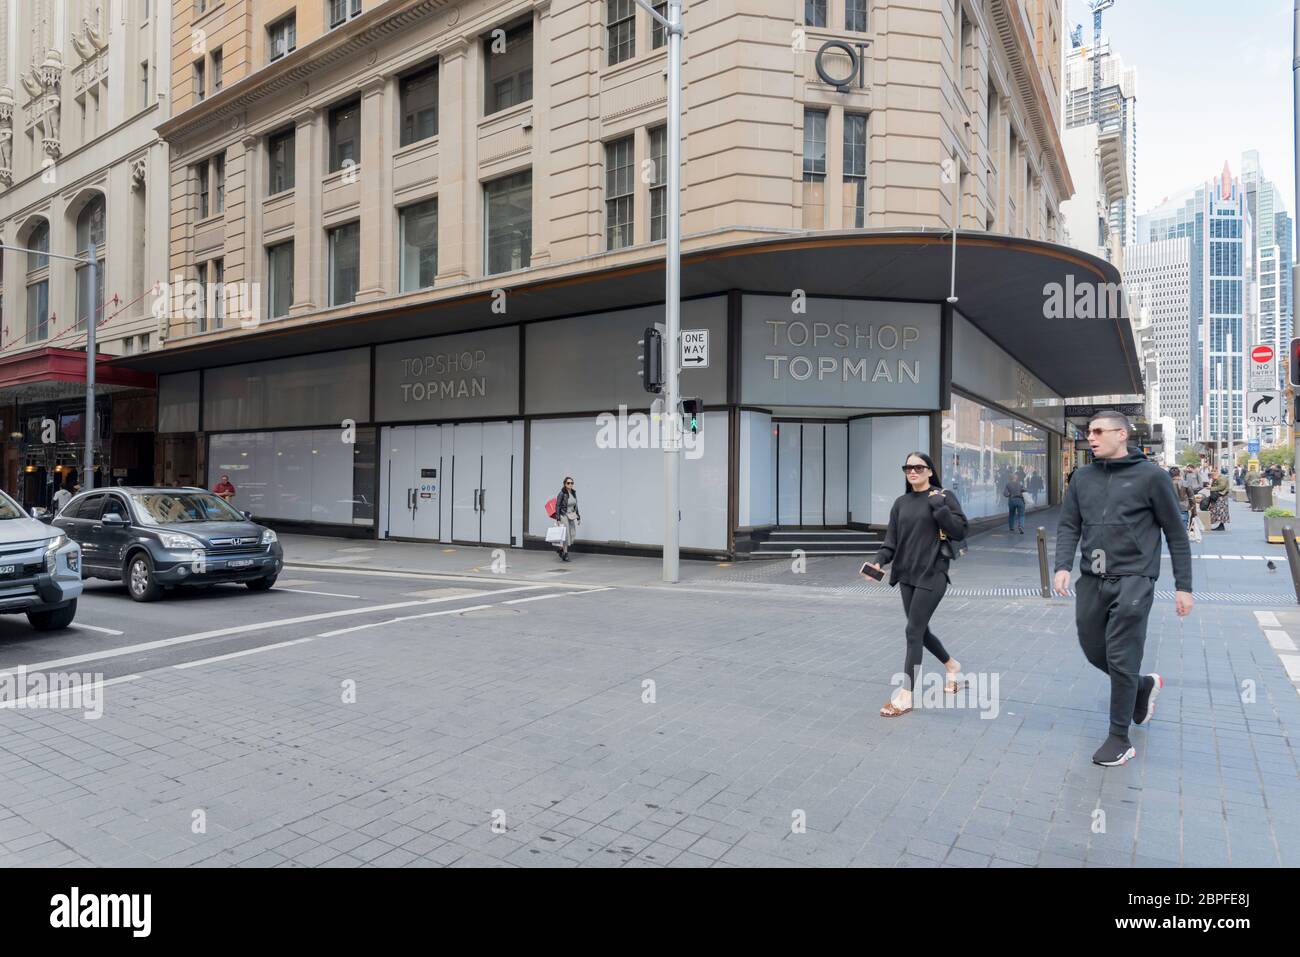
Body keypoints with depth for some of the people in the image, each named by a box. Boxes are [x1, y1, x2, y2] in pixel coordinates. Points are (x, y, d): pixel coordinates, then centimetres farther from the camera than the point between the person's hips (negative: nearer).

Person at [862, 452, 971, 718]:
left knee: (914, 631, -9)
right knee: (920, 630, 15)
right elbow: (891, 541, 6)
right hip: (906, 576, 6)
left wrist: (938, 505, -17)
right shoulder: (901, 503, 10)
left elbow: (959, 532, -11)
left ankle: (906, 695, -2)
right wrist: (878, 561, -11)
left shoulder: (944, 497, -3)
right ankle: (952, 665, 42)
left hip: (932, 575, -6)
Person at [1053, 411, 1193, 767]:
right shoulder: (1083, 478, 8)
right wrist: (1063, 567, -9)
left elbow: (1176, 533, -1)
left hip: (1133, 580, -5)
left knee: (1120, 659, -4)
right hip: (1091, 580, 5)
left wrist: (1183, 586, -2)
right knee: (1094, 651, 14)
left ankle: (1119, 739, 11)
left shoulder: (1151, 476, -5)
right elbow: (1069, 526, 7)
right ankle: (1144, 685, 43)